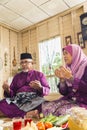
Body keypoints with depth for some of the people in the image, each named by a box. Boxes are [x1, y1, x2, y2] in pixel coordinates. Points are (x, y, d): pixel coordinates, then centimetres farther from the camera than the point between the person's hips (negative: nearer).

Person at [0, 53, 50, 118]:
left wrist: (40, 88, -15)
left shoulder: (39, 74, 16)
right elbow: (12, 93, 17)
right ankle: (27, 114, -30)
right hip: (18, 101, 2)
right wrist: (7, 90, -6)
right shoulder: (17, 76, 23)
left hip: (35, 100, -1)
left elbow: (47, 90, 7)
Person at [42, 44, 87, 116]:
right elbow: (63, 92, 9)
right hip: (69, 100, 5)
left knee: (62, 112, -30)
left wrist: (71, 78, -18)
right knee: (46, 107, -17)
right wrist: (62, 79, -6)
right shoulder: (68, 69, 11)